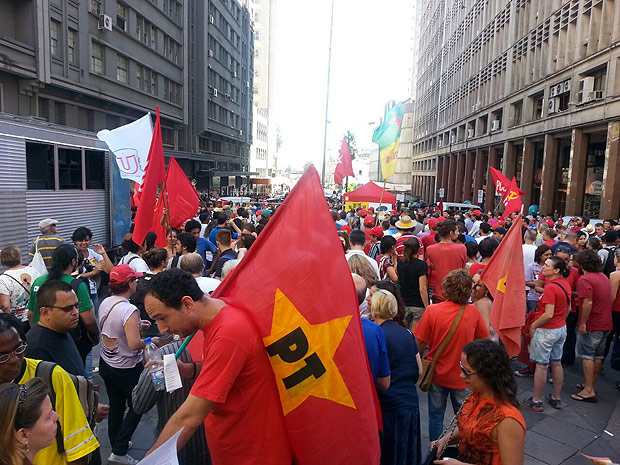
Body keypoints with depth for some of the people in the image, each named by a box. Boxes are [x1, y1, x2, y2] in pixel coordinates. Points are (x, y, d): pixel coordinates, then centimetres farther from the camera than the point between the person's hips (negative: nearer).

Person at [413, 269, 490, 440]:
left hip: (437, 373, -1)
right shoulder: (473, 312, -16)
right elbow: (485, 338, -1)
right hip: (463, 376, 1)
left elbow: (420, 344, -13)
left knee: (436, 416, 17)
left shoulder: (432, 311, -20)